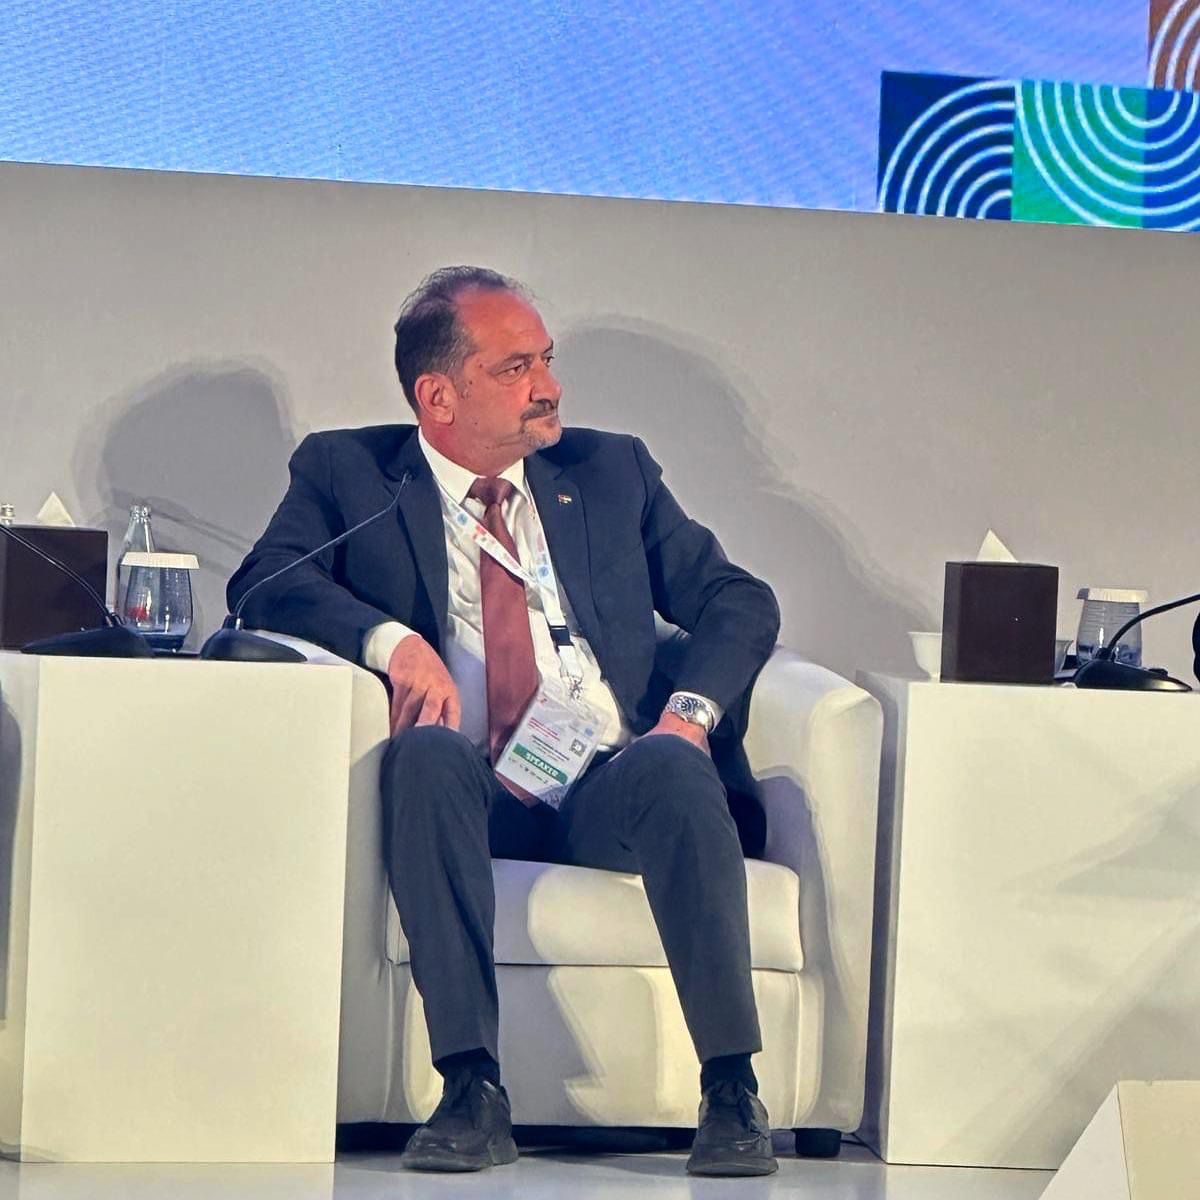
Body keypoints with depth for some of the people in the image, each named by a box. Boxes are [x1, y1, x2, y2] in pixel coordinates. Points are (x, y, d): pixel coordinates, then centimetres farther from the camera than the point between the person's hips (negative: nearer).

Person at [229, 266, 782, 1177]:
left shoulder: (613, 471, 20)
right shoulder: (347, 472, 14)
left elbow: (739, 601, 15)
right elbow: (264, 584, -2)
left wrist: (688, 713, -5)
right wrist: (392, 639, -20)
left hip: (610, 789, 1)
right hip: (471, 796, -1)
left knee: (674, 764, -32)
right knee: (430, 752, -35)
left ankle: (732, 1090, -33)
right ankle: (473, 1090, -39)